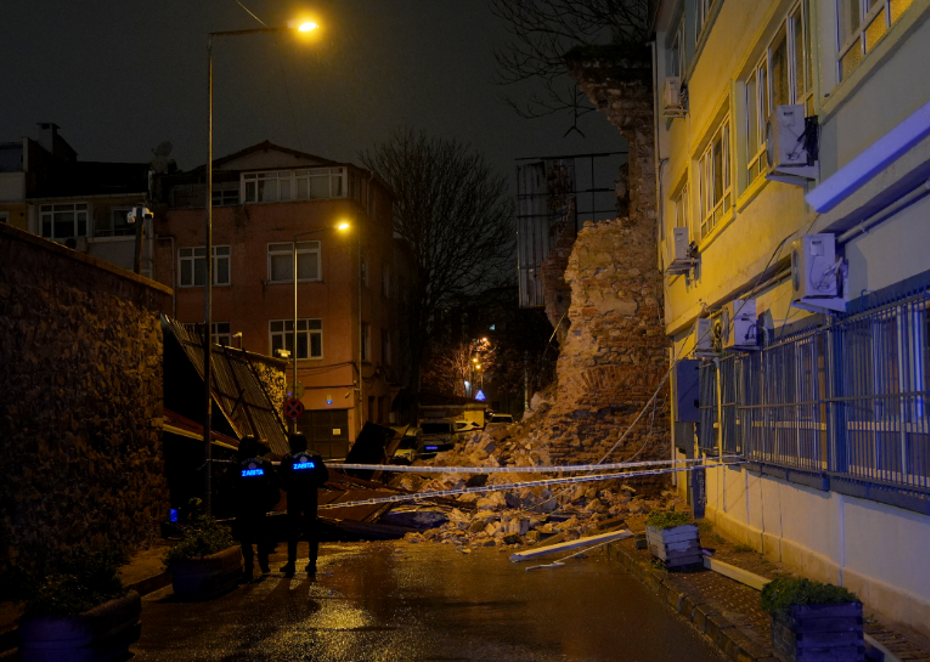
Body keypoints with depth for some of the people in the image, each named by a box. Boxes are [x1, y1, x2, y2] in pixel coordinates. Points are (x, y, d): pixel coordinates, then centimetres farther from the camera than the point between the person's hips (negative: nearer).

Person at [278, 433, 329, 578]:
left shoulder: (287, 460, -10)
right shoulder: (314, 458, -2)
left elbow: (284, 480, -14)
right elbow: (324, 475, -2)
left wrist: (288, 488, 5)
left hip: (294, 498, -2)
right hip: (311, 498, 2)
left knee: (292, 531, 6)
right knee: (311, 530, 10)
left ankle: (291, 564, 5)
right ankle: (312, 563, 9)